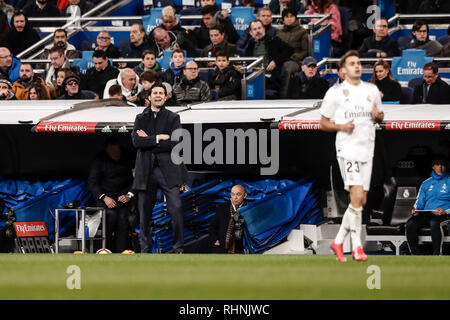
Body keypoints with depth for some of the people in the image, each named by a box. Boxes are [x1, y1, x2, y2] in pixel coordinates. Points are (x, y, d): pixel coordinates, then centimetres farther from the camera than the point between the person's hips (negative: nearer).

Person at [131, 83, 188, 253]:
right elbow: (136, 141, -3)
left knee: (175, 208, -11)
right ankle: (145, 249, 12)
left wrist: (148, 140, -6)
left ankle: (178, 247, -3)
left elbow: (174, 142, -8)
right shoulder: (141, 118, 13)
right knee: (144, 211, 4)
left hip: (167, 169, -2)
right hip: (146, 171, 2)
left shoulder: (173, 118, 8)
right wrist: (158, 138, -9)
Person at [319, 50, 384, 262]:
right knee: (356, 196, -17)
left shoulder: (372, 90, 12)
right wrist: (341, 126, -14)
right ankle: (357, 247, -12)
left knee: (361, 201, 5)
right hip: (347, 148, -5)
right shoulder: (335, 93, 1)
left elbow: (380, 117, 23)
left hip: (367, 149, 5)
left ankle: (338, 241, 19)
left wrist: (377, 116, -1)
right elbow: (323, 123, 5)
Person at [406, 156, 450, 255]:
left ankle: (437, 255, -38)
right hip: (425, 215, 4)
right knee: (410, 225, -26)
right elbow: (420, 202, 23)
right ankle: (416, 255, -25)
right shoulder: (426, 183, 25)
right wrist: (416, 209, 0)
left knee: (434, 223, -40)